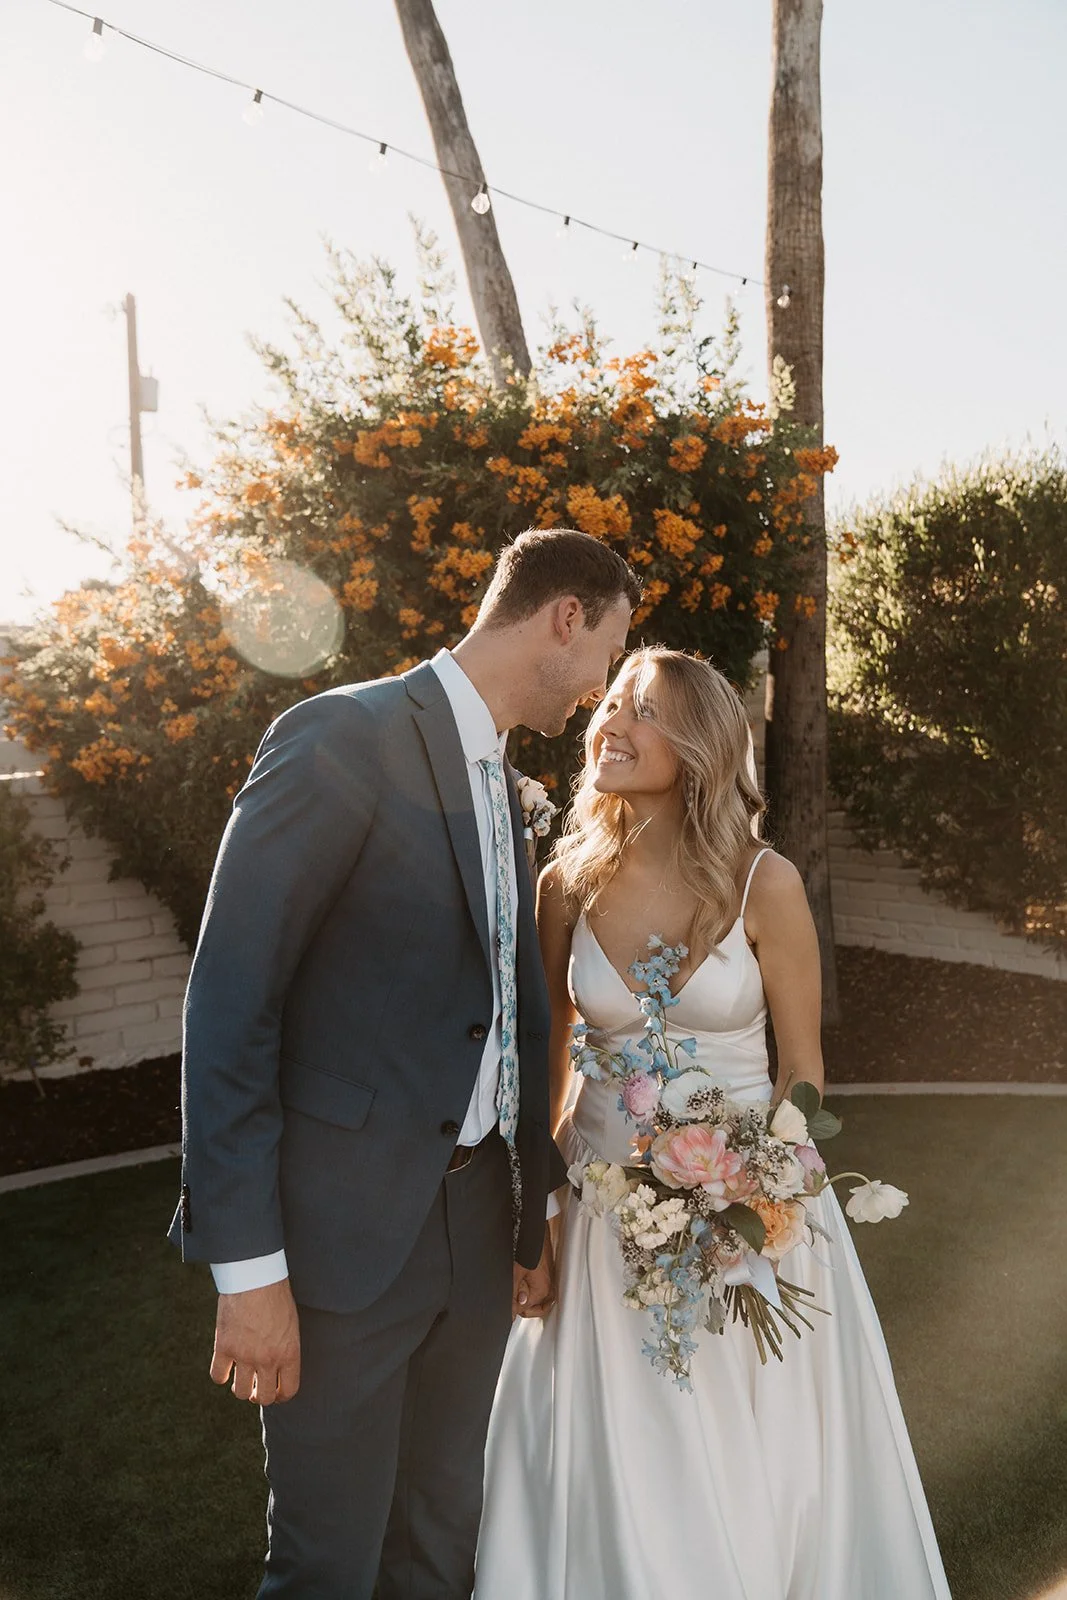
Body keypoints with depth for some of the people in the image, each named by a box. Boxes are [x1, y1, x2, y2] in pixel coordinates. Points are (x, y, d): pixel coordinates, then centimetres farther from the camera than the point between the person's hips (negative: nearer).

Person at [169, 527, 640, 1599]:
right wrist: (249, 1267, -17)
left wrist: (531, 1222, 16)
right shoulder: (343, 738, -14)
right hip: (346, 1226, -7)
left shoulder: (500, 785, 12)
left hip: (477, 1221, 8)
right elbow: (228, 1003, -16)